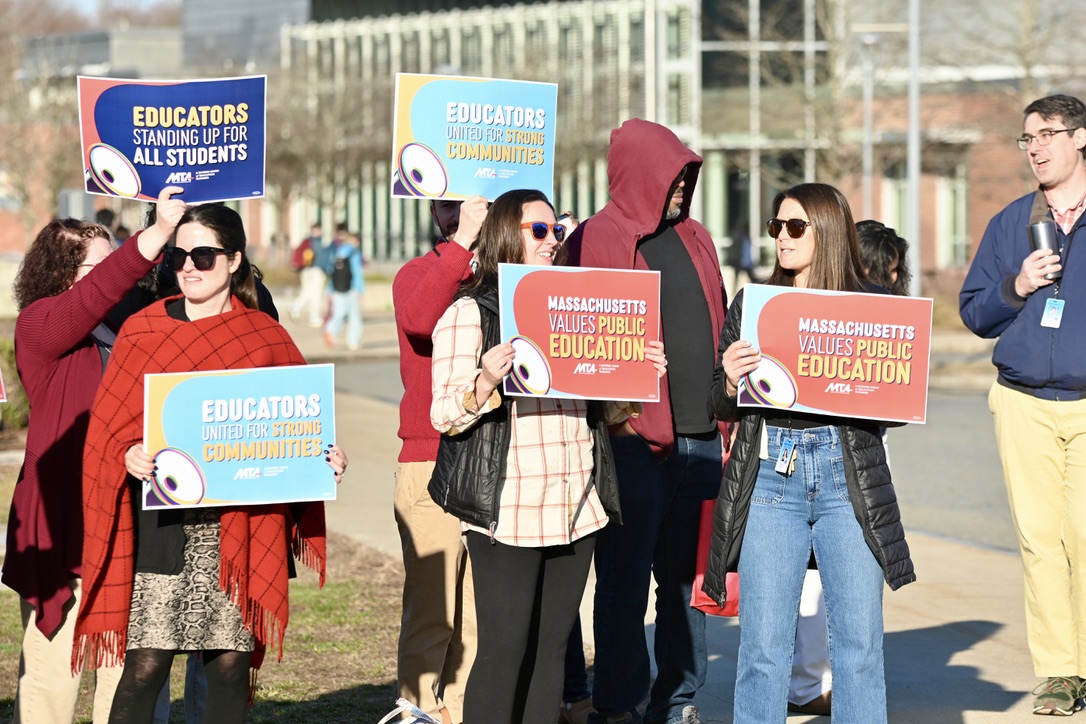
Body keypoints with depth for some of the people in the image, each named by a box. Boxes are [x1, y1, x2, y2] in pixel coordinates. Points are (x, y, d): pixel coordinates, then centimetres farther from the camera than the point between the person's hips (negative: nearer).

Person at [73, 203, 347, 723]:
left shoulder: (265, 337, 7)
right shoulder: (143, 330, 4)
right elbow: (109, 425, 2)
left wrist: (324, 457, -8)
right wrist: (129, 454, -18)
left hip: (240, 519, 1)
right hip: (163, 520, -1)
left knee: (231, 661, 4)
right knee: (146, 662, -7)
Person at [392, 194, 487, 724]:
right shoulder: (418, 274, 4)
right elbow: (418, 319, -20)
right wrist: (461, 242, -22)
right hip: (431, 464, -4)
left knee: (480, 610, 4)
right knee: (430, 606, -5)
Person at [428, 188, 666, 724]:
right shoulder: (469, 314, -1)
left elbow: (605, 411, 22)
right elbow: (443, 416, -7)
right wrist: (484, 383, -26)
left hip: (577, 508, 6)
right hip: (508, 512, -6)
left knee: (551, 644, 8)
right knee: (505, 647, -8)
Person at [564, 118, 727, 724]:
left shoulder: (695, 240, 16)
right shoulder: (596, 241, -3)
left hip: (701, 438, 6)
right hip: (635, 440, -6)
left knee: (688, 575, 10)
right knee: (625, 580, 0)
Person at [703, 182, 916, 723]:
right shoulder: (751, 306, 12)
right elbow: (719, 407, 14)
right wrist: (730, 382, -7)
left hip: (849, 479, -1)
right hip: (768, 476, 1)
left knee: (859, 642, -1)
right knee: (762, 643, -1)